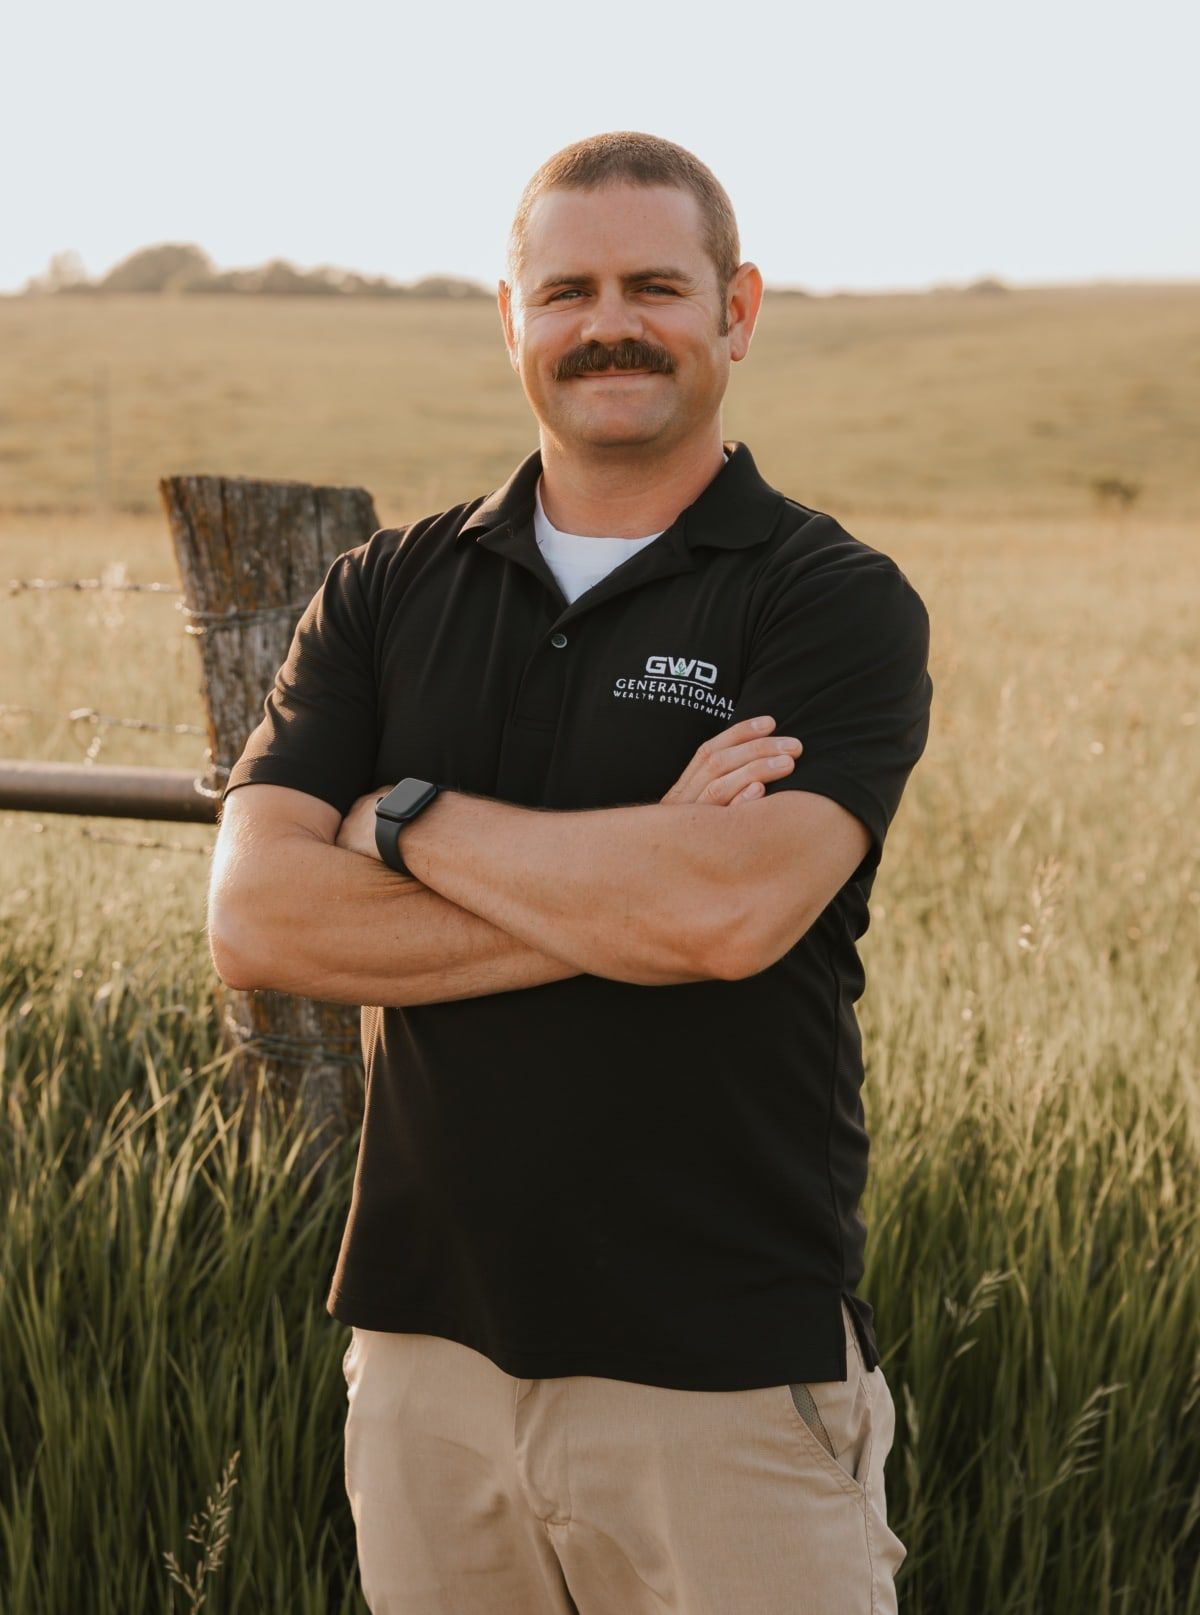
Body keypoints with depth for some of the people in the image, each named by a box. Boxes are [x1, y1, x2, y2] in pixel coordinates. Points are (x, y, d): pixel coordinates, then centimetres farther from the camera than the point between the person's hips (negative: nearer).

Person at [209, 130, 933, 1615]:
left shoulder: (837, 602, -4)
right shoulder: (386, 592, 8)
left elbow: (731, 909, -21)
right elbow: (255, 919, -6)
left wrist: (407, 817, -8)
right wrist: (629, 891, -13)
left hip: (729, 1376, -3)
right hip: (426, 1345, 4)